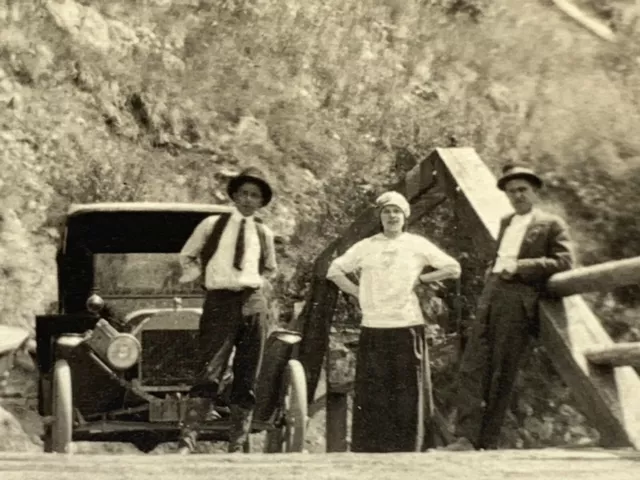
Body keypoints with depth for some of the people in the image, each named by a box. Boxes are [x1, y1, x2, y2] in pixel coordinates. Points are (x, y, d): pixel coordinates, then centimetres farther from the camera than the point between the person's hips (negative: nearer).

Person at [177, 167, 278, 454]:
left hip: (253, 303, 3)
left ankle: (237, 447, 10)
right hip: (219, 301, -3)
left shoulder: (263, 233, 13)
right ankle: (187, 441, -17)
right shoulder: (212, 225, 6)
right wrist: (202, 277, 6)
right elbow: (187, 256, 18)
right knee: (209, 376, -14)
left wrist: (256, 283, 13)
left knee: (246, 381, 4)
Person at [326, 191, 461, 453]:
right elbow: (334, 271, 17)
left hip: (407, 326, -1)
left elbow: (453, 268, 9)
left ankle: (406, 449, 3)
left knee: (407, 392, -2)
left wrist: (420, 278, 3)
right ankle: (368, 450, 1)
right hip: (373, 328, 1)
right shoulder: (366, 246, 11)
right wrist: (357, 292, 7)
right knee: (371, 393, -2)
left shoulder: (417, 245, 8)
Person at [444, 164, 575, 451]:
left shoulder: (551, 225, 3)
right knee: (472, 367, -6)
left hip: (519, 302, -6)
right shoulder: (505, 223, 23)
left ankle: (488, 442, -1)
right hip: (491, 298, 6)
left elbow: (564, 261, -9)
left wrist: (520, 267, -13)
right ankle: (466, 437, -10)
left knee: (502, 373, -5)